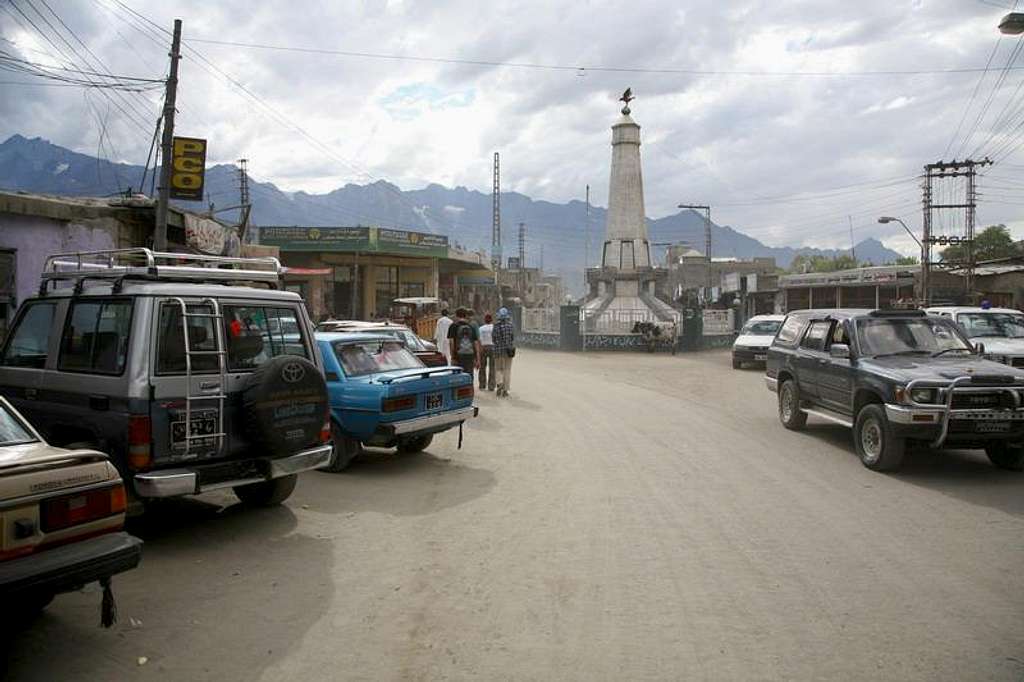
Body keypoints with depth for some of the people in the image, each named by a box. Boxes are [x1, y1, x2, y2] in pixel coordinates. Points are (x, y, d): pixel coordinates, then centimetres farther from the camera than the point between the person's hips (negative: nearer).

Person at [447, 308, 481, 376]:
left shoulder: (454, 326, 1)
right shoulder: (471, 327, 13)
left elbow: (451, 342, -6)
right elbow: (476, 343, 9)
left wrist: (453, 357, -5)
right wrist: (477, 359, 10)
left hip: (459, 355, -3)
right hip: (470, 355, 3)